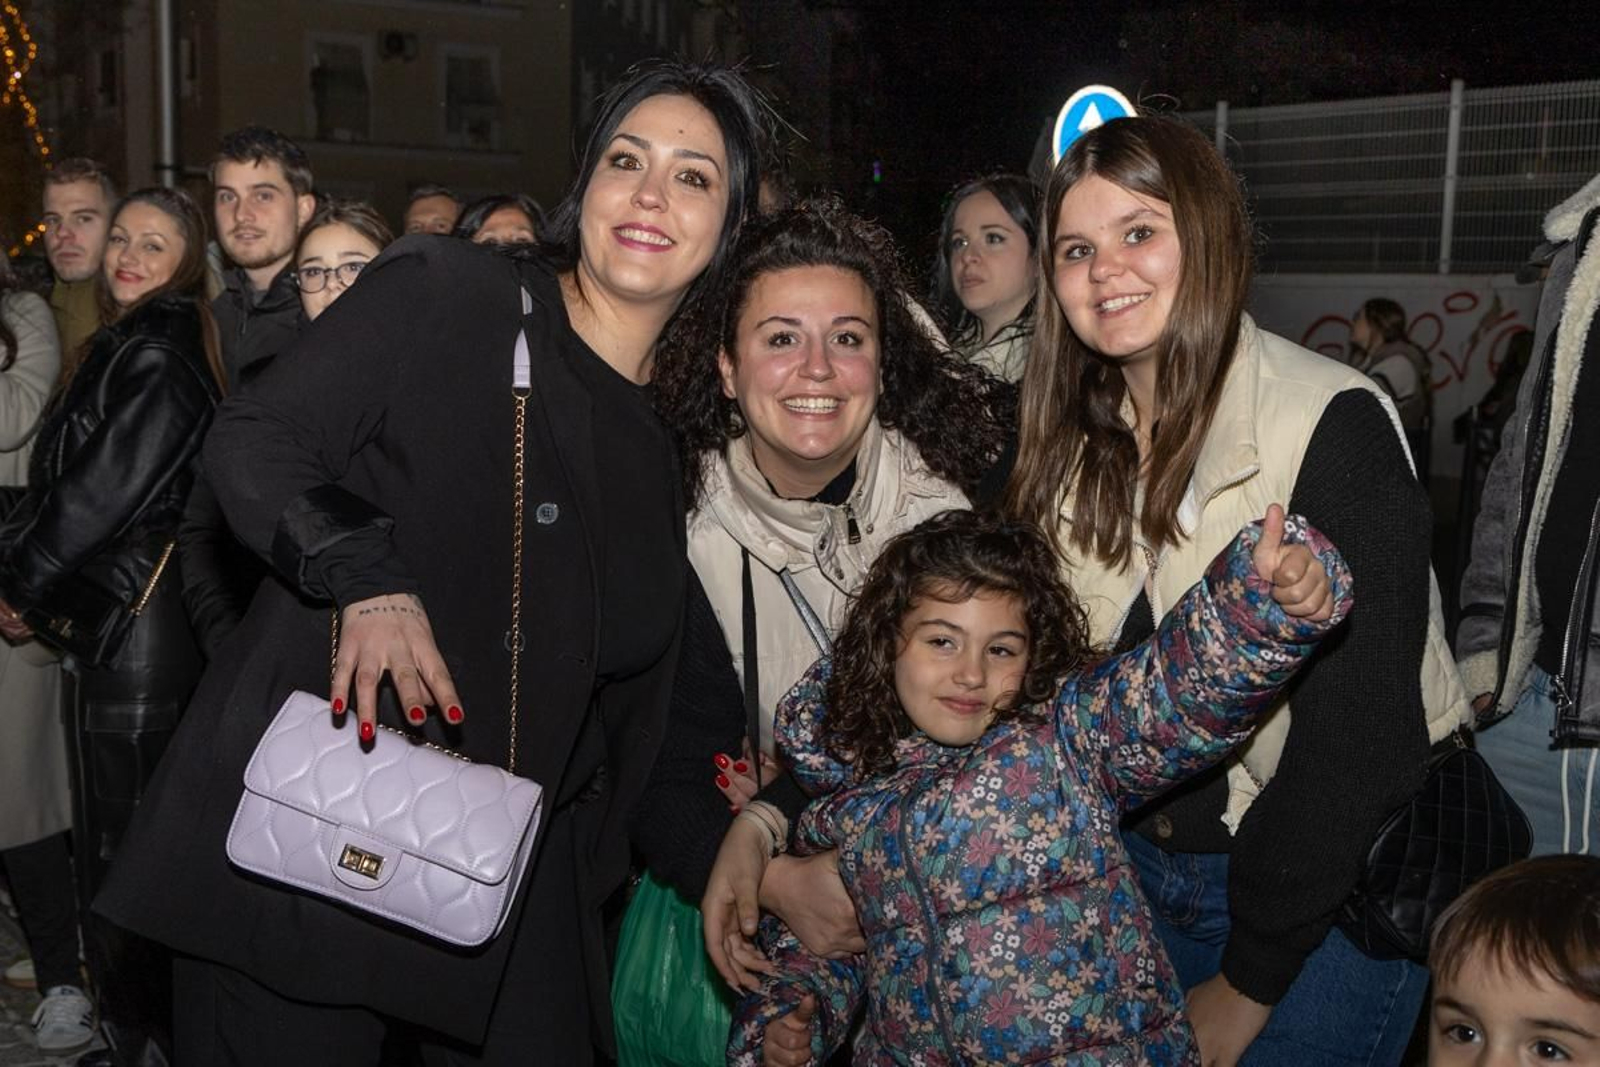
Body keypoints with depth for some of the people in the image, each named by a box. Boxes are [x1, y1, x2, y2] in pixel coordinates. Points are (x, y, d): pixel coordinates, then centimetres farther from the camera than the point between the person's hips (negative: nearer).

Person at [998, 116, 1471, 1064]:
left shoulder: (1332, 424, -18)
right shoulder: (1071, 446, 2)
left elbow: (1361, 736, -20)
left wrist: (1246, 985, -16)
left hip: (1321, 895, -5)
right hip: (1129, 871, 6)